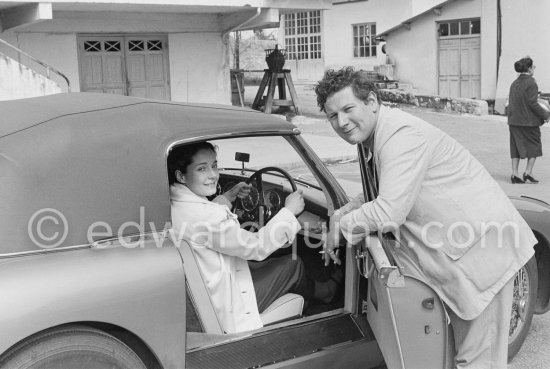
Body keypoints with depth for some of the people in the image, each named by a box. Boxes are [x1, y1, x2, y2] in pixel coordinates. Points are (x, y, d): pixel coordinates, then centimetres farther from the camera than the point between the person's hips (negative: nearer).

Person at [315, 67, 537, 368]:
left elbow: (388, 213, -31)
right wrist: (342, 213, 2)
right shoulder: (374, 138, 7)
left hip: (484, 243, -10)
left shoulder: (403, 135, -24)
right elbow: (381, 194, 20)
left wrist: (341, 226, -14)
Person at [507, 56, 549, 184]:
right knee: (534, 147, 8)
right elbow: (533, 104, -16)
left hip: (514, 121, 7)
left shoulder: (514, 83, 10)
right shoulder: (531, 83, -13)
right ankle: (528, 173, 5)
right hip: (529, 121, -7)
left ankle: (514, 174, 8)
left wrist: (511, 118, 18)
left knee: (516, 147, 9)